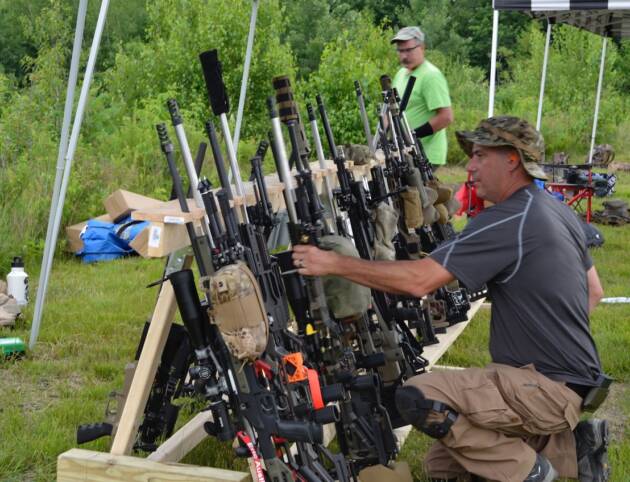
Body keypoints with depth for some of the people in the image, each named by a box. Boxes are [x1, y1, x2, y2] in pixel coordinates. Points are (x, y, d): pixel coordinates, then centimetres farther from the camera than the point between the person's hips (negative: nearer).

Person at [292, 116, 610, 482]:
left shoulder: (508, 221, -21)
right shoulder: (559, 211, 10)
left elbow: (419, 280, -25)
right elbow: (594, 292, 21)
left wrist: (334, 263, -18)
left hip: (548, 387, -10)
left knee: (417, 398, -21)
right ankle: (571, 445, 12)